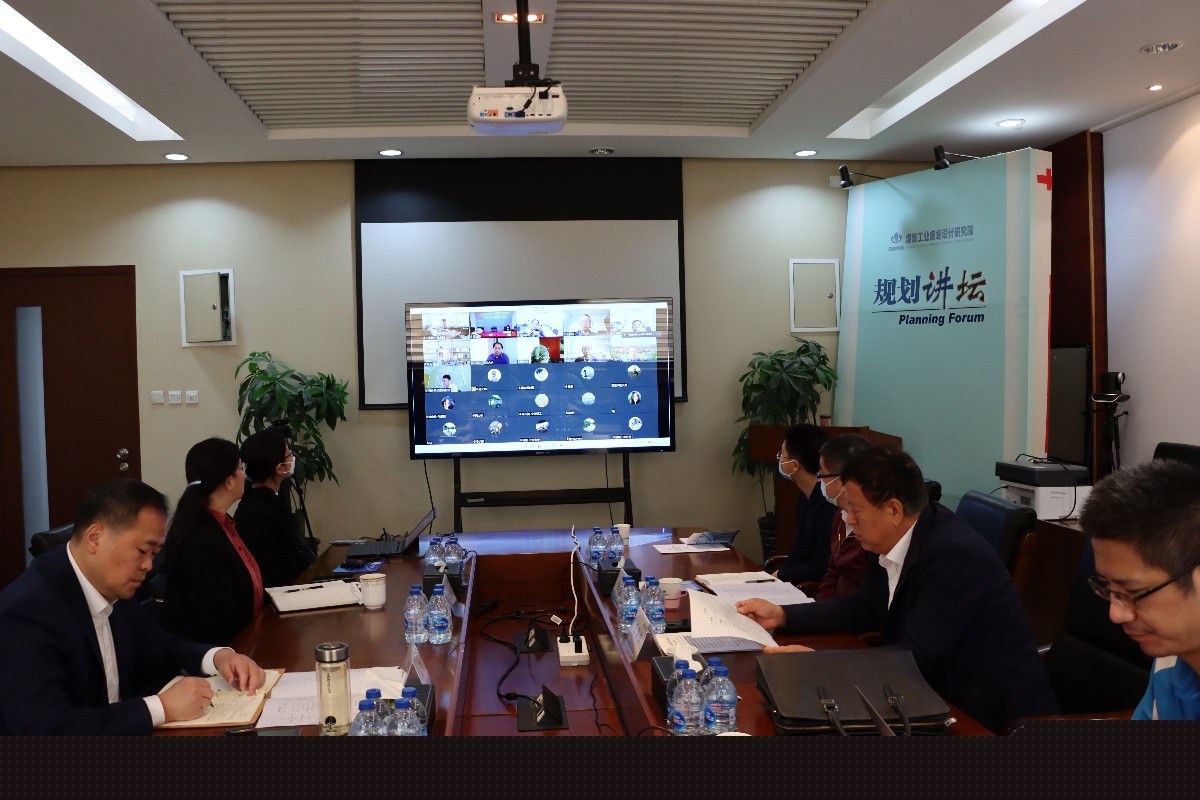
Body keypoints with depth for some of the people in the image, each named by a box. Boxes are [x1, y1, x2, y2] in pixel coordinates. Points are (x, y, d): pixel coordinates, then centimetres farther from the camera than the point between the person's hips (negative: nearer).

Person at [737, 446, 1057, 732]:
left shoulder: (956, 554, -26)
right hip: (942, 698, 8)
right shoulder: (896, 542, -1)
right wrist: (781, 615, 5)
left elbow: (916, 657, -28)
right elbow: (861, 609, 14)